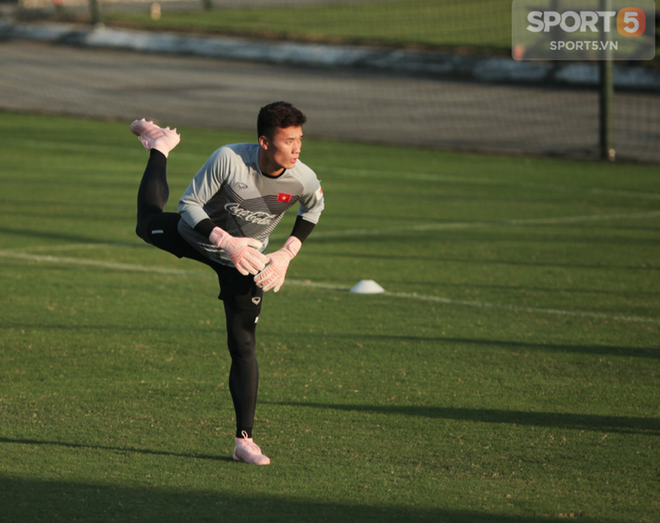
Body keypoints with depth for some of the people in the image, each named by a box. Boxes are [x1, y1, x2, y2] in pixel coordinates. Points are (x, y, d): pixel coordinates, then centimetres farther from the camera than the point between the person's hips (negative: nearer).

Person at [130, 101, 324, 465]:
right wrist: (225, 241, -39)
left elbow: (313, 208, 0)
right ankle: (160, 147, 53)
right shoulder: (229, 159, -35)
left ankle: (244, 440, -2)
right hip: (199, 235, 0)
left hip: (245, 261, 0)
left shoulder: (304, 181, -26)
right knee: (150, 224, 29)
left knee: (243, 348, -6)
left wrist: (288, 253, -9)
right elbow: (189, 203, -25)